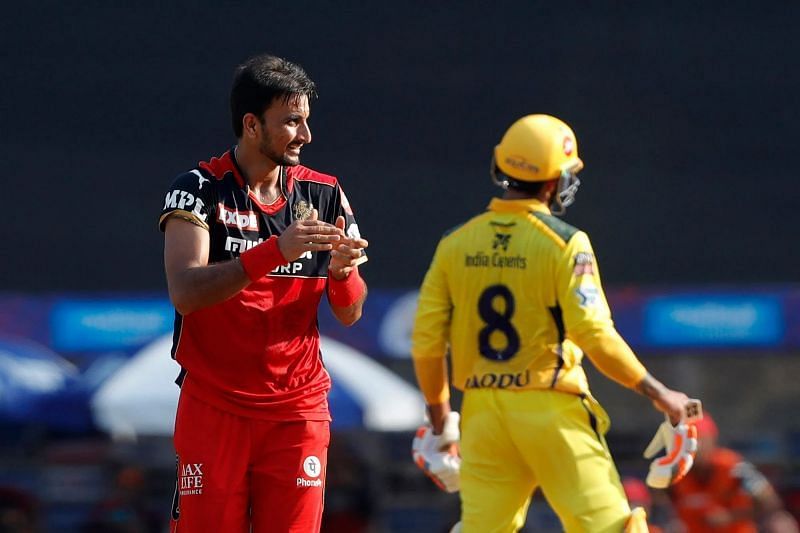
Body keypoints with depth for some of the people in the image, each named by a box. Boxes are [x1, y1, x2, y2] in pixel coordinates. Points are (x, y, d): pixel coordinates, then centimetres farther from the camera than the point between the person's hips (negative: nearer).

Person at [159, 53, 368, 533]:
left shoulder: (326, 195, 7)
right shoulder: (200, 189, -5)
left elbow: (349, 314, 9)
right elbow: (185, 291, -20)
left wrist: (341, 272, -14)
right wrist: (275, 252, -31)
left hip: (298, 410, 3)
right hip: (214, 407, -3)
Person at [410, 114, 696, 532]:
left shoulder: (456, 243, 5)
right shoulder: (565, 243, -9)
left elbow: (426, 341, 6)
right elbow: (595, 336, -15)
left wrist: (439, 416, 19)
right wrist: (657, 394, -5)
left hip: (482, 413, 4)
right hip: (550, 410, -4)